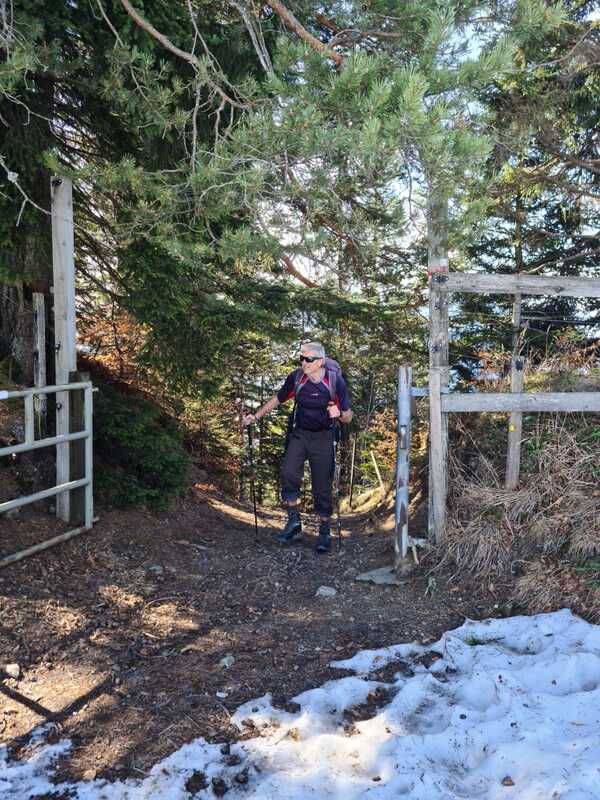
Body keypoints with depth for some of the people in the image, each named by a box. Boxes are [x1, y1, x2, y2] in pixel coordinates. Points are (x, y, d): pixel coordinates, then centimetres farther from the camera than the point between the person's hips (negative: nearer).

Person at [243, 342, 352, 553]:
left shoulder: (336, 381, -15)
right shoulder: (296, 377, -10)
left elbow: (348, 417, -8)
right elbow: (277, 400, 7)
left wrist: (339, 413, -30)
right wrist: (255, 416, 2)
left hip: (323, 438, -2)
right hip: (299, 434, 2)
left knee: (322, 486, 2)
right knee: (289, 474, -18)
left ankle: (324, 532, 18)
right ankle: (294, 522, -2)